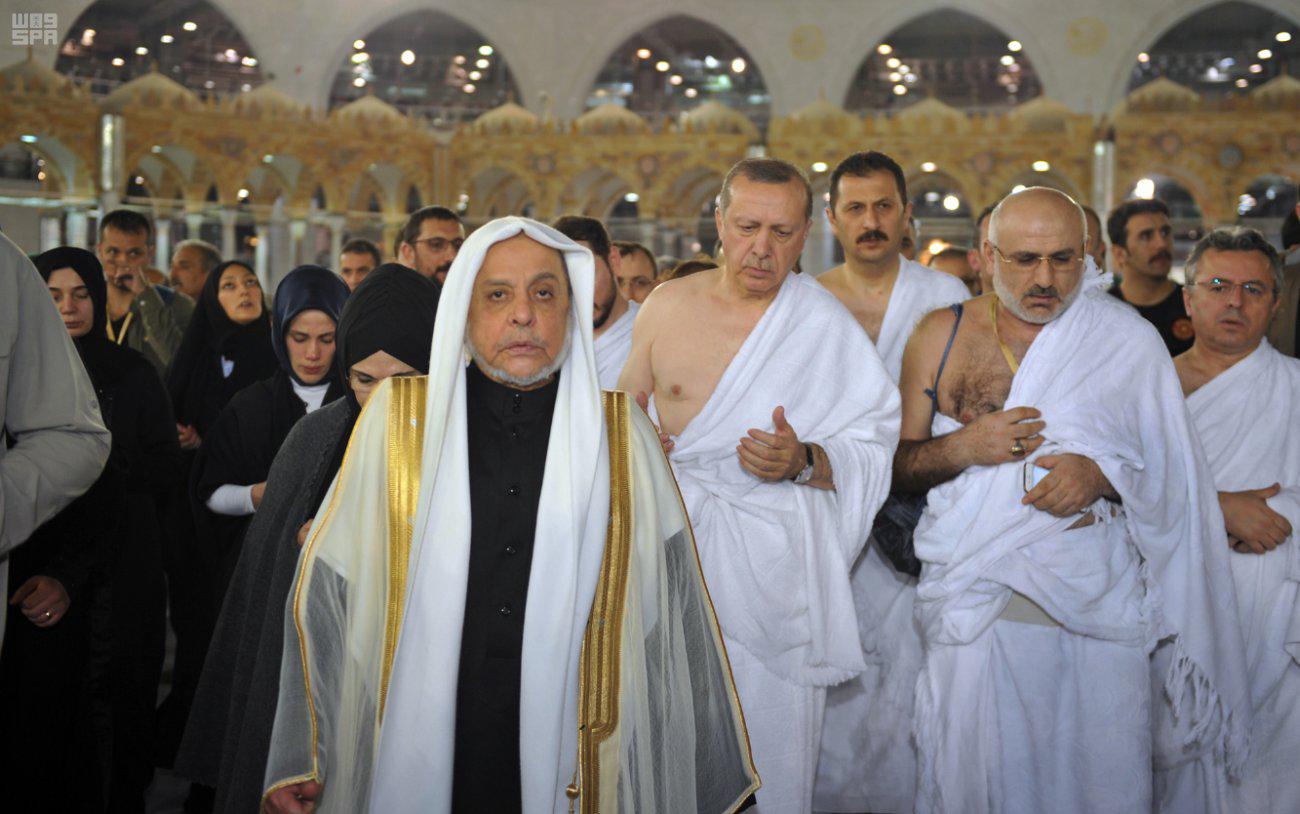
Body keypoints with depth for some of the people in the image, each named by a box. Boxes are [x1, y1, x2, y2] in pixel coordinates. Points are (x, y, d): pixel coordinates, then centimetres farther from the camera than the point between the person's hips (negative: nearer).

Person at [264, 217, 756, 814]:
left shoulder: (620, 432, 1)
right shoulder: (397, 417, 0)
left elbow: (669, 614, 2)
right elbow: (327, 592, 0)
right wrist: (298, 760, -5)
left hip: (567, 757, 1)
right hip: (415, 755, 0)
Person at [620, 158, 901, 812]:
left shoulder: (826, 327, -4)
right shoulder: (667, 304, 4)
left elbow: (874, 446, -4)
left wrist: (803, 461, -21)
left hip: (770, 567, -2)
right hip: (675, 547, 3)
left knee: (770, 755, 0)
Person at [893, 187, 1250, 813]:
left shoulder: (1129, 342, 5)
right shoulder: (942, 336, 6)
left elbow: (1170, 475, 7)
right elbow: (894, 465, 7)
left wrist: (1101, 474, -12)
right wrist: (964, 446, -12)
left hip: (1098, 604, 0)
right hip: (979, 598, 0)